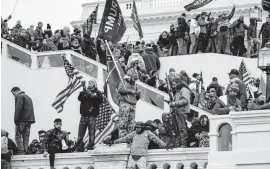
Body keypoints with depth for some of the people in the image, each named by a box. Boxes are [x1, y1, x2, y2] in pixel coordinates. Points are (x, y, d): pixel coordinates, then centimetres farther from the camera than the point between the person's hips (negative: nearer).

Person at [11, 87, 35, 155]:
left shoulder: (19, 96, -5)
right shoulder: (28, 97, 23)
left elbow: (18, 108, -16)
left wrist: (16, 119, -15)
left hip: (22, 119, -8)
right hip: (29, 120, 8)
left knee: (18, 136, -5)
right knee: (26, 137, 8)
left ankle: (21, 151, -14)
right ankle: (25, 151, 3)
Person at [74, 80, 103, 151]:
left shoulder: (97, 92, 12)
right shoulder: (84, 92, 19)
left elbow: (100, 100, -5)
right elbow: (79, 98, 1)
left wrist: (92, 95, -14)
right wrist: (83, 91, -14)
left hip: (92, 115, -2)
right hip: (84, 115, 2)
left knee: (91, 132, -9)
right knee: (80, 133, -2)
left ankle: (90, 146, -7)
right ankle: (77, 148, -2)